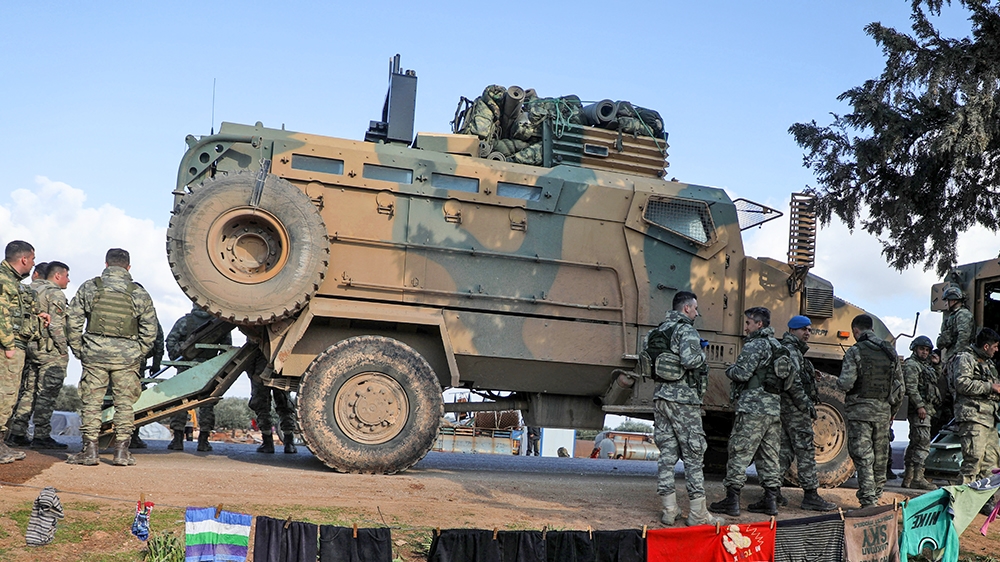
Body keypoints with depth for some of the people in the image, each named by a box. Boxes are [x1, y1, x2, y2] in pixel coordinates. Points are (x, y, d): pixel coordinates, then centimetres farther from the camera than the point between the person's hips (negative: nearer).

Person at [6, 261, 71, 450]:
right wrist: (64, 349, -12)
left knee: (29, 391, 13)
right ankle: (41, 436, -4)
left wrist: (27, 344, 17)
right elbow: (56, 325, -18)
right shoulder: (55, 294, -10)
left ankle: (17, 433, 15)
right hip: (50, 350, -8)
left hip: (31, 347, 8)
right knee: (46, 394, -5)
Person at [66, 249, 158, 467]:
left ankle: (90, 450, 6)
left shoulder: (89, 287, 4)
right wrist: (138, 354, 12)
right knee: (124, 404, 6)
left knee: (92, 402, 6)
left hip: (95, 353, 0)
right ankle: (122, 451, 7)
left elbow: (73, 322, 2)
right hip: (127, 356, 0)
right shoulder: (139, 293, 4)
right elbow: (150, 330, 3)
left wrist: (78, 350, 10)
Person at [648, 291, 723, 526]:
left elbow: (647, 357, 12)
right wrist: (701, 354, -4)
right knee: (693, 455, -1)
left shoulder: (658, 331, 13)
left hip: (661, 395, 7)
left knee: (667, 453, 9)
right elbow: (689, 360, -25)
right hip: (684, 398, -7)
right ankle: (698, 514, 1)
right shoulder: (686, 330, -10)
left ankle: (669, 510, 9)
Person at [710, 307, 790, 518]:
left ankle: (732, 500, -4)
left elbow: (742, 374, -19)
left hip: (752, 407, -8)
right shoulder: (779, 347, 17)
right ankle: (771, 500, 15)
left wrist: (729, 370, 2)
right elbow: (789, 379, 20)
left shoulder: (754, 346, -11)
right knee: (769, 456, 12)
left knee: (740, 453, -4)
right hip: (774, 408, 9)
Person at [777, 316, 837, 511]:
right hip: (795, 408, -11)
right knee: (805, 450, -8)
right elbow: (793, 381, -22)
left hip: (785, 407, 11)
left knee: (785, 449, 11)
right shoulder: (790, 350, -12)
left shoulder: (794, 351, 22)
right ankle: (810, 496, -7)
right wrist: (807, 406, -19)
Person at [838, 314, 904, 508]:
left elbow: (846, 384, -16)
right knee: (880, 458, 13)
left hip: (860, 410, -5)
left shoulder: (855, 352, -8)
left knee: (863, 457, -5)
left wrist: (838, 382, 7)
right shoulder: (890, 351, 10)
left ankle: (868, 502, -9)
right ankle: (876, 496, 21)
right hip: (883, 411, 5)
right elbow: (900, 386, 13)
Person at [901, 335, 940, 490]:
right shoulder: (911, 365, -7)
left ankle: (908, 478, 16)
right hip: (919, 410, -11)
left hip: (925, 409, 11)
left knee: (915, 443, 11)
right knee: (923, 443, -15)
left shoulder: (925, 366, 25)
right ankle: (917, 478, -18)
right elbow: (911, 388, -18)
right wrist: (919, 406, -23)